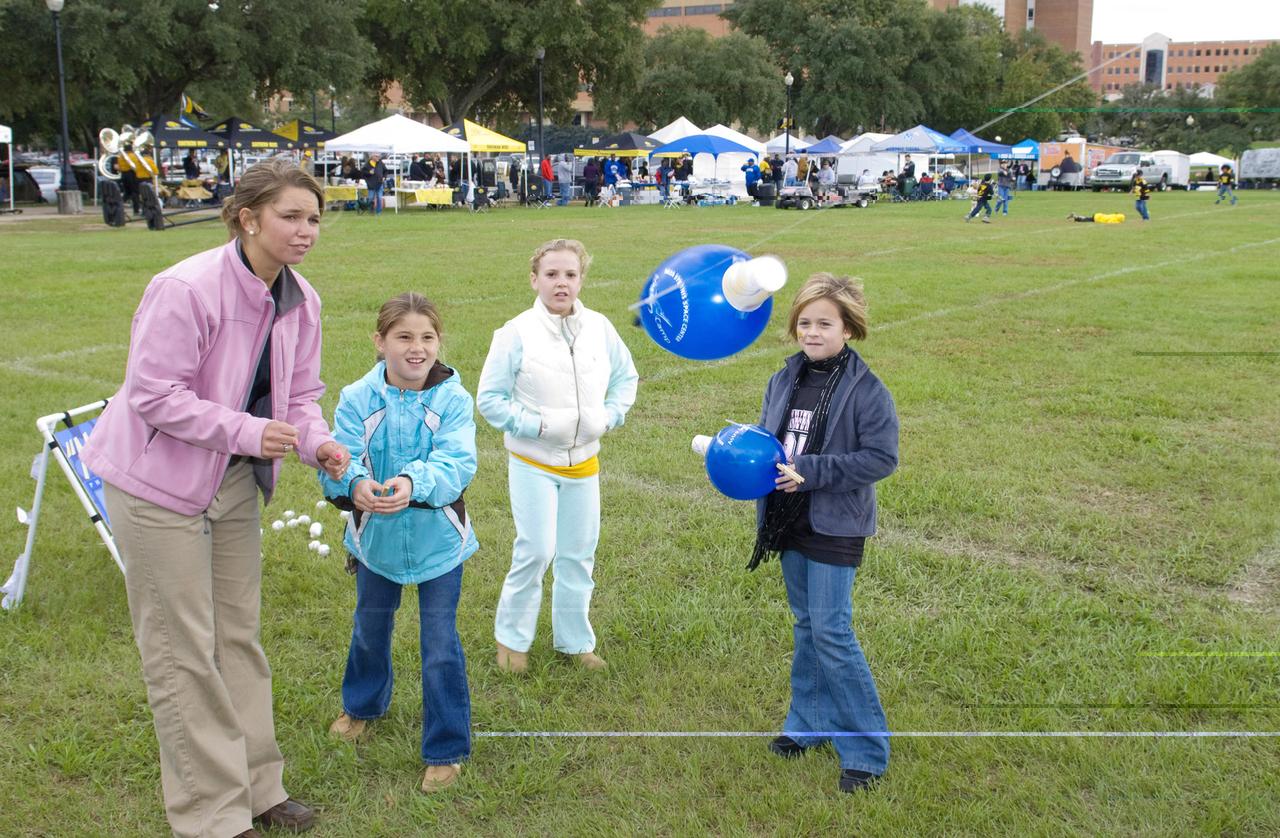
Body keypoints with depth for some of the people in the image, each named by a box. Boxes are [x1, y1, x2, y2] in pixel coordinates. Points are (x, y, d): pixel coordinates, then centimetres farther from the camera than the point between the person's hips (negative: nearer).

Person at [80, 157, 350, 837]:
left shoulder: (299, 300, -2)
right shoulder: (186, 289, -25)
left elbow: (299, 394, 4)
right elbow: (152, 395, -24)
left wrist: (317, 443, -16)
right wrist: (247, 431, -30)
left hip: (234, 481, 8)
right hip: (159, 482, -7)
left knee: (239, 636, 15)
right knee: (183, 652, 1)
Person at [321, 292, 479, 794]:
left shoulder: (453, 400, -16)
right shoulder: (358, 399, -13)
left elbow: (457, 462, -28)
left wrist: (413, 482, -49)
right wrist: (353, 484, -47)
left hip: (438, 541, -2)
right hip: (376, 539, 3)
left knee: (440, 645, 1)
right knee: (370, 628, 25)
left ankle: (446, 749, 19)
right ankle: (362, 705, 53)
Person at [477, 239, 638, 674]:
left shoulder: (599, 327, -3)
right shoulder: (516, 333, -13)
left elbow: (625, 377, 12)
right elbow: (489, 399, -9)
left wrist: (609, 416, -3)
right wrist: (537, 426, -16)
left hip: (584, 461, 4)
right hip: (534, 463, -4)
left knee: (579, 554, 13)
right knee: (536, 551, -7)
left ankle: (575, 640, 30)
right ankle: (511, 638, 16)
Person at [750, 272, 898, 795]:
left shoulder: (866, 390, -14)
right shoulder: (783, 381, 5)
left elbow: (882, 457, -16)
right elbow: (767, 436, 17)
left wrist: (810, 472, -21)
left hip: (836, 527, -6)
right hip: (789, 522, 6)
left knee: (832, 633, -5)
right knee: (806, 626, 16)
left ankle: (866, 748, 8)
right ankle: (810, 722, 31)